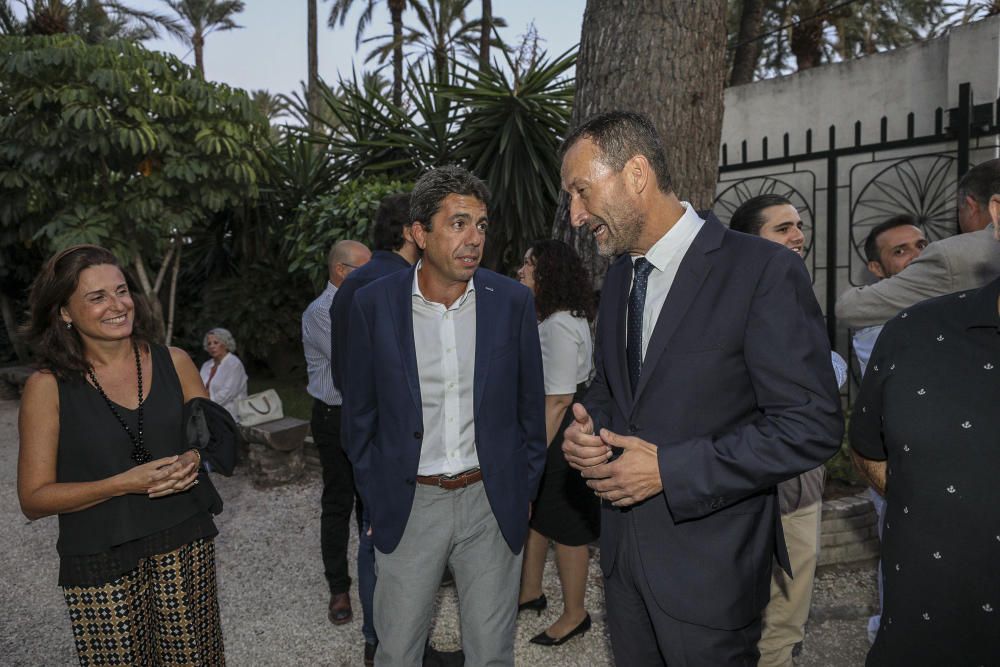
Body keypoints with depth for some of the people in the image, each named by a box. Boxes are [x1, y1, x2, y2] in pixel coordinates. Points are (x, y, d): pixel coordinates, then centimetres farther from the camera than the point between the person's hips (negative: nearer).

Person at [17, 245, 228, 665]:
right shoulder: (47, 387, -7)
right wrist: (123, 484, -20)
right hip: (101, 563, -2)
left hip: (184, 545, 2)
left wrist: (192, 461, -12)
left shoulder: (173, 362, 0)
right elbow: (33, 499, -7)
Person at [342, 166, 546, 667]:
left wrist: (524, 489, 6)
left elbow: (530, 403, 4)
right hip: (408, 503, 0)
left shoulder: (512, 300, -5)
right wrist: (375, 498, 4)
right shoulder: (373, 303, -7)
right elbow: (361, 413, 3)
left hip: (492, 500, 1)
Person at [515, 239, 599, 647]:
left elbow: (558, 400, -24)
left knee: (566, 527, 5)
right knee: (533, 515, 20)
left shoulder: (560, 326, -22)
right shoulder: (551, 320, 11)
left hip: (560, 438, -10)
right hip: (545, 431, 10)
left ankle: (574, 614, 23)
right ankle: (531, 592, 38)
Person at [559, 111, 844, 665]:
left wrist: (668, 470, -21)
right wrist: (583, 428, -6)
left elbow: (812, 426, -19)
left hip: (709, 562, -6)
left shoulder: (764, 271, -17)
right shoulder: (619, 276, 6)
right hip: (623, 548, 6)